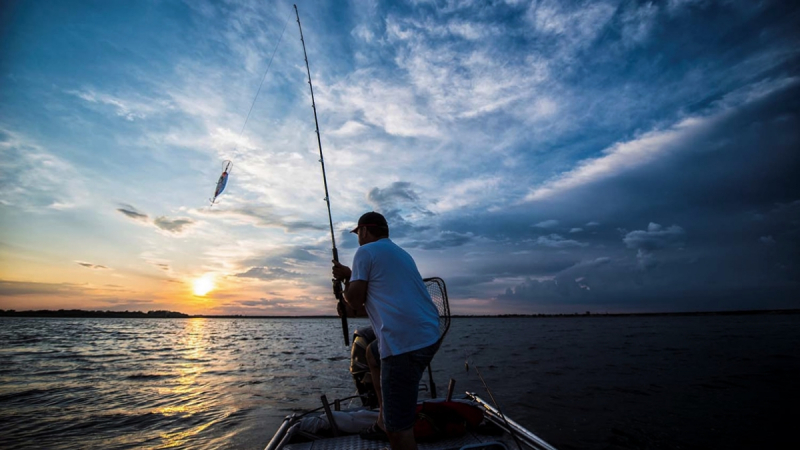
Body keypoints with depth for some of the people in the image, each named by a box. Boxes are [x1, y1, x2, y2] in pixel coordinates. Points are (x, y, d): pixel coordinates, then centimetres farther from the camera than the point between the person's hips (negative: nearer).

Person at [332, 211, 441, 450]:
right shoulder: (401, 253, 23)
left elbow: (354, 298, -1)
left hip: (405, 341, -10)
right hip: (428, 334, 10)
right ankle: (384, 419, 35)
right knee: (373, 355, 32)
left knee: (399, 427, -1)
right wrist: (350, 275, 29)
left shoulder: (366, 251, -1)